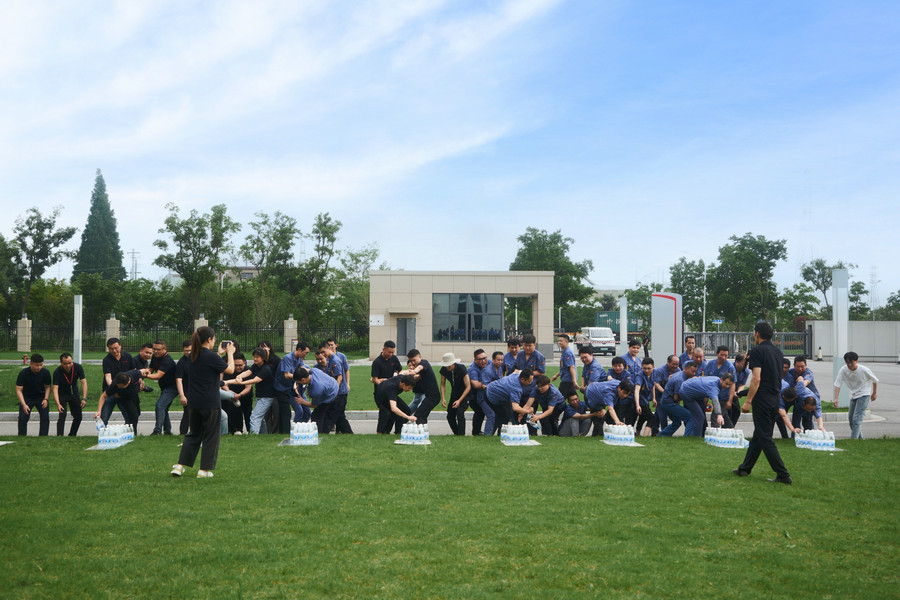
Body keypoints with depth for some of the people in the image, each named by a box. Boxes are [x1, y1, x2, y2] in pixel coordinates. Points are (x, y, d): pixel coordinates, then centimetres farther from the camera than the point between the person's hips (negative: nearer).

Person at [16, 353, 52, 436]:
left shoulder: (45, 372, -16)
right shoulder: (23, 373, -22)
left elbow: (48, 386, -2)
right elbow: (19, 390, -20)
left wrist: (46, 399, -17)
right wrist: (24, 405, -31)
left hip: (41, 397, 1)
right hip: (27, 397, -1)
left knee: (45, 418, -9)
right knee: (22, 418, -10)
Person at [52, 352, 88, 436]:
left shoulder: (78, 367, -21)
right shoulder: (57, 372, -28)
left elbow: (83, 382, -21)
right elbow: (55, 388, -32)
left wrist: (84, 398, -30)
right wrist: (58, 404, -45)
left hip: (74, 393, 3)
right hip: (62, 394, -3)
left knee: (78, 417, 2)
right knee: (62, 415, -19)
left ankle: (72, 435, 19)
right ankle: (59, 436, -16)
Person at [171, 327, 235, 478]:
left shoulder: (194, 356, 6)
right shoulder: (211, 357, -17)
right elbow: (230, 369, -6)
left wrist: (220, 353, 23)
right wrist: (230, 353, 6)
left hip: (194, 402, 7)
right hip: (210, 403, -7)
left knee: (193, 434, 18)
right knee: (211, 436, 6)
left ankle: (180, 465, 13)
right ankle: (204, 470, 10)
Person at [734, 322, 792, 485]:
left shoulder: (757, 351, -12)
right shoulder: (777, 351, 12)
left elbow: (756, 378, -20)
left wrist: (748, 401, -17)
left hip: (762, 398, -8)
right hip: (776, 398, 9)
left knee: (765, 438, -4)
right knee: (758, 435, 16)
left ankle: (783, 475, -7)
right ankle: (744, 468, 25)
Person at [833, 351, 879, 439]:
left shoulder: (864, 370, -21)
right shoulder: (843, 370, -15)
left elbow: (875, 380, -2)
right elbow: (837, 384, -17)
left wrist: (874, 393, 9)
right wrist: (836, 398, -29)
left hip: (864, 395, -5)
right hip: (853, 395, 5)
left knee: (856, 418, -16)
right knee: (851, 418, 11)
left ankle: (853, 439, -18)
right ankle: (859, 438, 27)